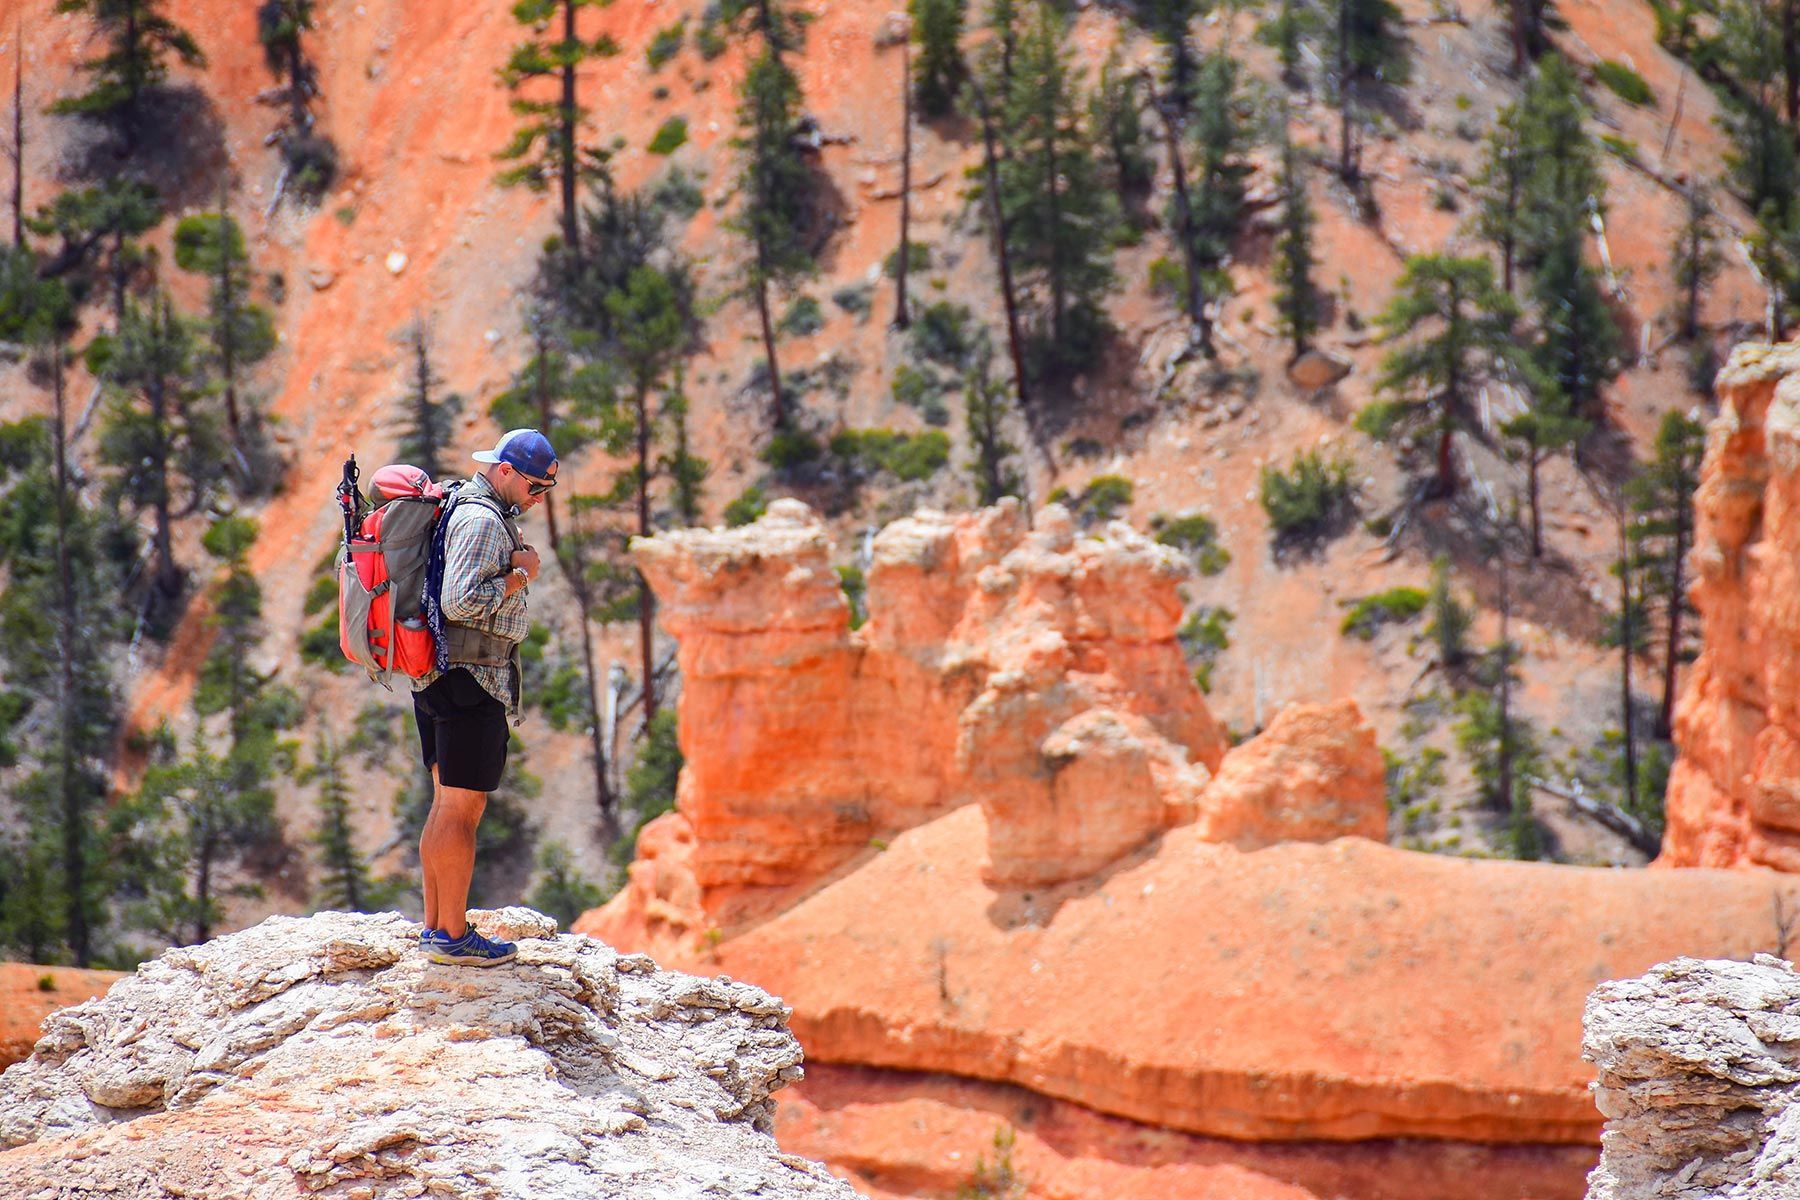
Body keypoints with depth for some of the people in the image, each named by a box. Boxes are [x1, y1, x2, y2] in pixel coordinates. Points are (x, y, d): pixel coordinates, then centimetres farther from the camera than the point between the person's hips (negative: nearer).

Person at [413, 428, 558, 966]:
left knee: (449, 805, 15)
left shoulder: (463, 507, 16)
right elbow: (462, 600, -26)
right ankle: (453, 936, -1)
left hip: (438, 675, 11)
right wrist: (519, 576, -15)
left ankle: (435, 927, 20)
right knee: (462, 808, -5)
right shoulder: (483, 520, -17)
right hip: (472, 679, -11)